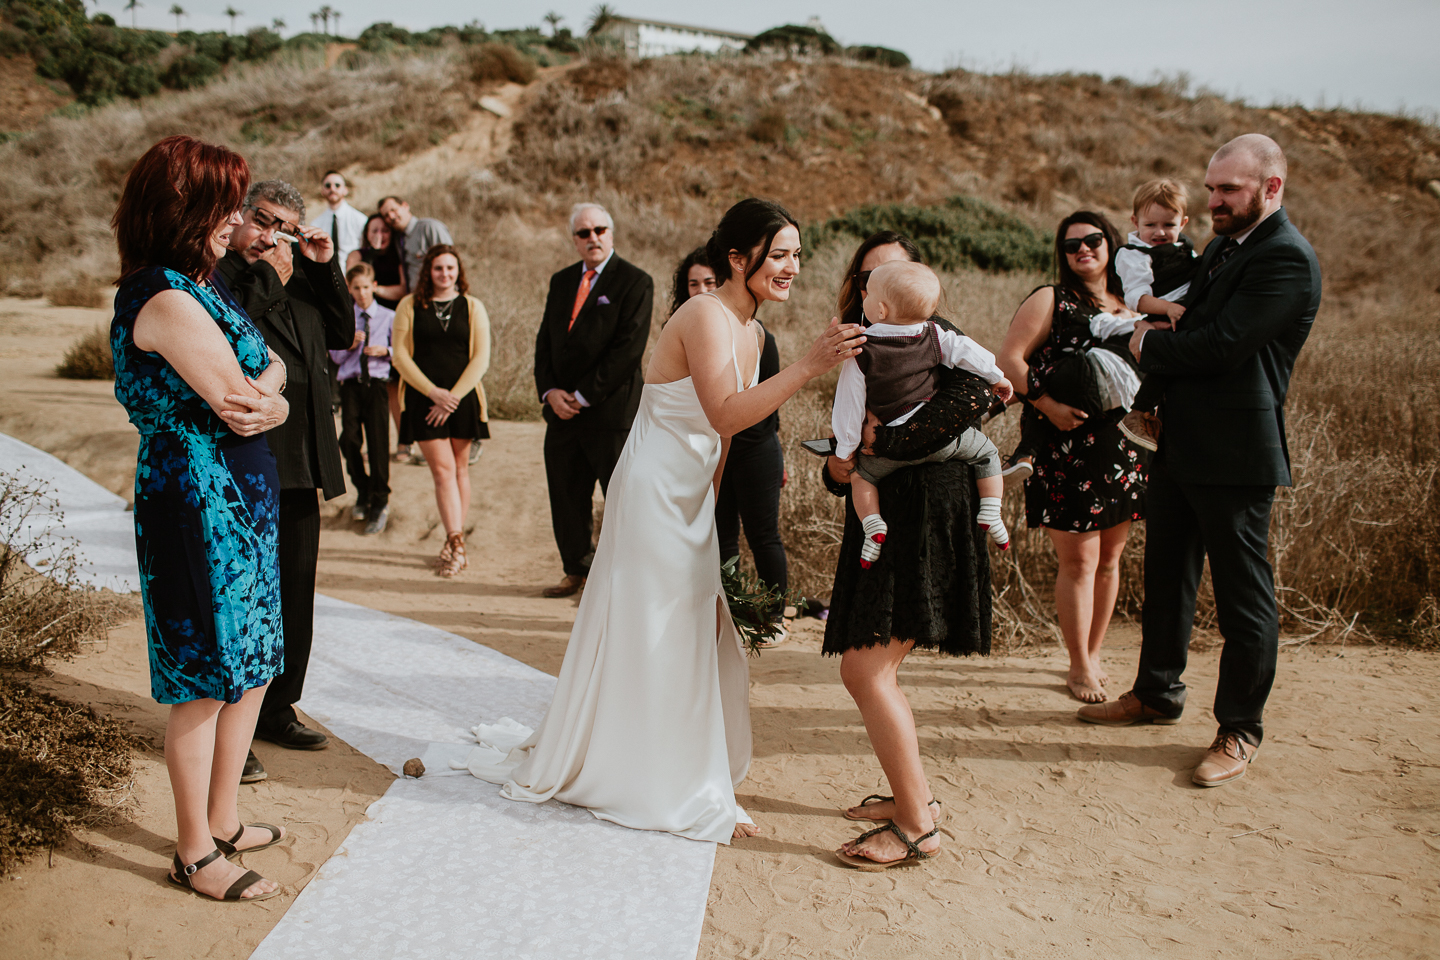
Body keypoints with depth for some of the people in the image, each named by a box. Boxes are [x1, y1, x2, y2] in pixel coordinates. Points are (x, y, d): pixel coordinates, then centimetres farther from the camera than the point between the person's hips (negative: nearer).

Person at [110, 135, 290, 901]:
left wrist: (255, 392, -12)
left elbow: (258, 398, 10)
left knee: (249, 666, 17)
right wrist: (270, 387, 2)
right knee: (205, 681, 2)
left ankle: (222, 821, 33)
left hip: (237, 502, 10)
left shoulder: (187, 291, 14)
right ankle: (195, 854, 18)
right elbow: (246, 405, -18)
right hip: (199, 502, -10)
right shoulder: (169, 301, -18)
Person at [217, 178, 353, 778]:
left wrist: (326, 269, 5)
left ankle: (277, 710, 31)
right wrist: (267, 278, -15)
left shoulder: (301, 277, 16)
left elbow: (344, 336, 13)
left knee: (294, 592, 16)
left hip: (298, 462, 8)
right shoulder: (214, 274, -6)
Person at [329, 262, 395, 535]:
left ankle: (379, 504, 7)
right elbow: (335, 357, 11)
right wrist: (350, 343, -7)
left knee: (378, 443, -5)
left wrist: (384, 351, -12)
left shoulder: (388, 317, 8)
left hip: (377, 383, -2)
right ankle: (363, 493, 16)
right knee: (349, 440, -8)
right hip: (350, 383, 2)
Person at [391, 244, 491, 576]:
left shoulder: (473, 308, 7)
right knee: (443, 470, -9)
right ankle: (457, 545, -11)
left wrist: (453, 396, -9)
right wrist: (433, 392, -10)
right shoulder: (409, 306, 6)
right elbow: (400, 355, 1)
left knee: (459, 470, 6)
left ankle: (452, 546, 14)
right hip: (424, 399, -1)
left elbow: (481, 358, 1)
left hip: (463, 398, 1)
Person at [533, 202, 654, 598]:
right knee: (566, 497, 13)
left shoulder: (635, 282, -6)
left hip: (611, 409, -6)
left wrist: (582, 396, -14)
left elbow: (628, 349, -14)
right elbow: (545, 341, 15)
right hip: (562, 409, 6)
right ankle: (577, 571, 30)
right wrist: (549, 391, -3)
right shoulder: (561, 281, 15)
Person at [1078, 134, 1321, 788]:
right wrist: (1159, 334, 3)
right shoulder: (1222, 248, 14)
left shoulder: (1287, 259, -16)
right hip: (1180, 445, 10)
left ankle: (1240, 730, 17)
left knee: (1242, 594, 3)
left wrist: (1149, 345, -7)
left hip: (1236, 455, -9)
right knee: (1166, 577, 20)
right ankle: (1157, 693, 37)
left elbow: (1221, 347, -22)